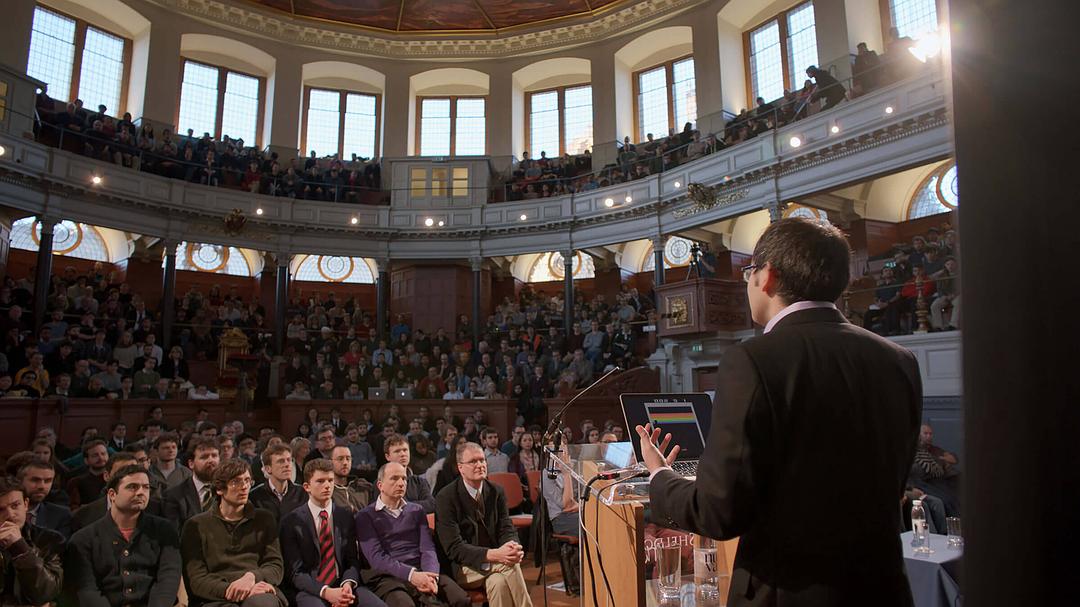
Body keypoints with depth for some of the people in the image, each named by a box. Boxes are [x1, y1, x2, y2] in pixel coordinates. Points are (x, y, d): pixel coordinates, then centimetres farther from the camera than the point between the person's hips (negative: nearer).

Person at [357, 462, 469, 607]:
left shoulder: (416, 511, 19)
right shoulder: (366, 516, 6)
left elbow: (427, 548, 6)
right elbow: (376, 557, -7)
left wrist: (430, 576, -15)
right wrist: (411, 574, -21)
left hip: (421, 573, 4)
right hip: (389, 577, -3)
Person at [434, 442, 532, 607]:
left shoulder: (497, 492, 3)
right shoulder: (445, 498, -12)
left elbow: (507, 529, 0)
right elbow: (454, 548, -18)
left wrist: (513, 547, -26)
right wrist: (492, 555, -33)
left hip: (491, 562, 4)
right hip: (460, 567, -3)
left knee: (498, 582, -32)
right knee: (509, 565, -28)